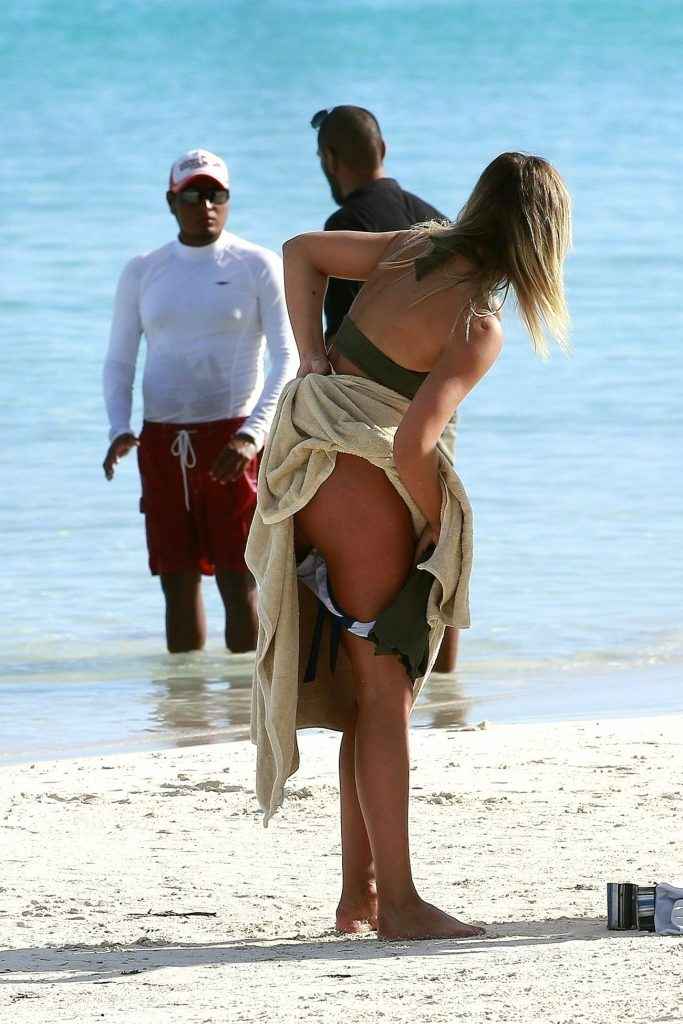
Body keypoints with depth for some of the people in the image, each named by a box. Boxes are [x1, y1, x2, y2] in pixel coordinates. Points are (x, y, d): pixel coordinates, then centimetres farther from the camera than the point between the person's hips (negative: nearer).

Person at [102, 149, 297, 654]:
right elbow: (119, 362, 15)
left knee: (239, 579, -7)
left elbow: (288, 358, -4)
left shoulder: (258, 266, 1)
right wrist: (119, 430, -4)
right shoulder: (142, 272, 12)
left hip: (234, 438, -4)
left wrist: (253, 435, -17)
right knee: (178, 582, 4)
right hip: (163, 442, 4)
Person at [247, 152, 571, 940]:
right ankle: (397, 903, -3)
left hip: (311, 462, 9)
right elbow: (414, 438, -27)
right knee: (385, 692, -4)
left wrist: (312, 359, 9)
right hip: (361, 483, -9)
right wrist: (433, 519, -9)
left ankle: (357, 893, 18)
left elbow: (302, 252, 15)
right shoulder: (479, 326, -18)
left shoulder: (417, 249, 4)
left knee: (376, 689, 15)